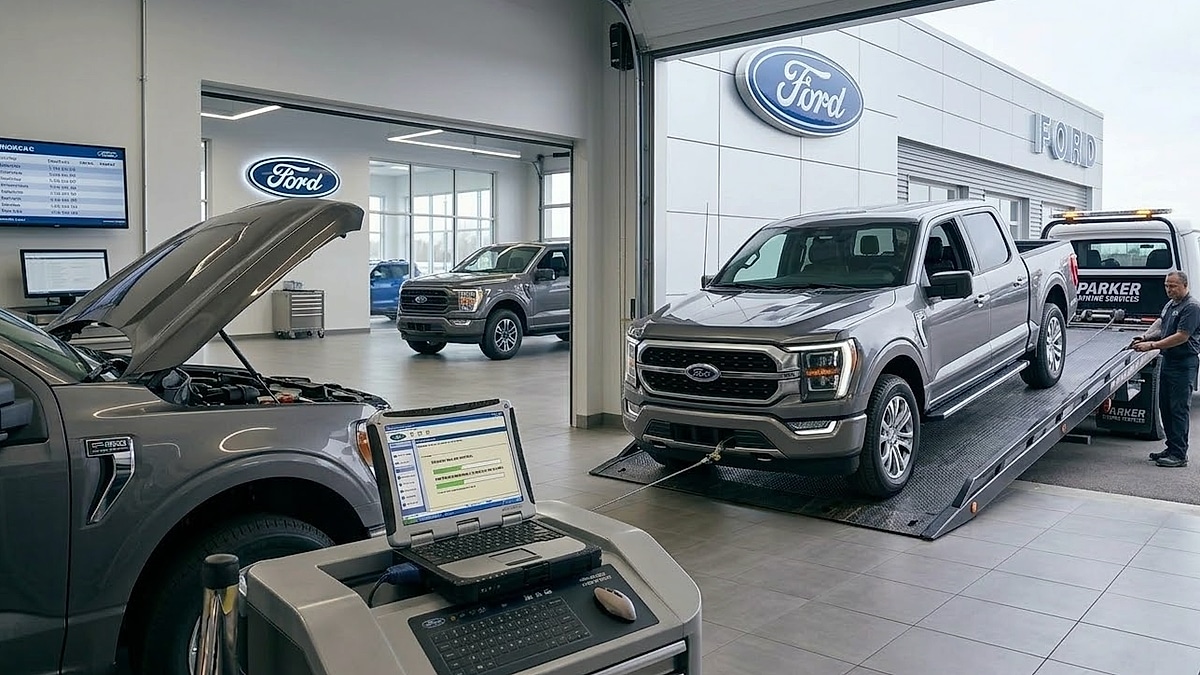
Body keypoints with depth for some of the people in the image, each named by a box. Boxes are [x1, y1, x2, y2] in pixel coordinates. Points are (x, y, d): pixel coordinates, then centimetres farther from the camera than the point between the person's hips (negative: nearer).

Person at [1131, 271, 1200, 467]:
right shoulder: (1170, 304, 15)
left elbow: (1182, 336, -20)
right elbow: (1159, 323, 16)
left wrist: (1152, 345, -21)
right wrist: (1145, 337, -4)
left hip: (1183, 364, -9)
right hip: (1168, 361, 9)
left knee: (1179, 409, -7)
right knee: (1165, 406, 13)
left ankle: (1179, 455, -3)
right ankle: (1172, 448, 21)